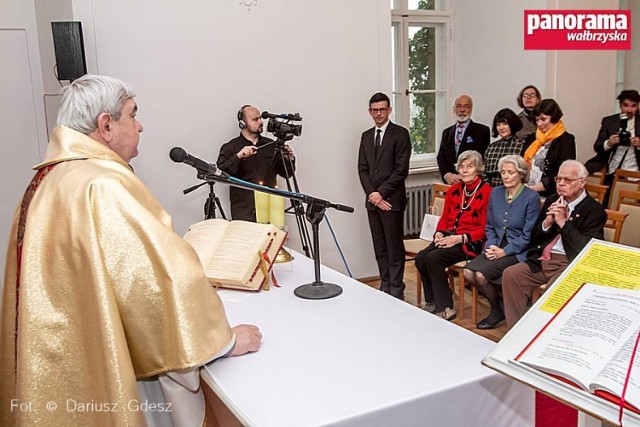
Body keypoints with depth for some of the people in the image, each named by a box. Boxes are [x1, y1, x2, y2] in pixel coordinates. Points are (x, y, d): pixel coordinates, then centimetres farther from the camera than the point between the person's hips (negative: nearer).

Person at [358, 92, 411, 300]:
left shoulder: (400, 134, -4)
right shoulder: (366, 136, 14)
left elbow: (401, 169, -10)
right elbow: (362, 168, 10)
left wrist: (381, 193, -12)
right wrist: (371, 194, -4)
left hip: (392, 200, -6)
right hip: (372, 199, 6)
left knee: (394, 247, 0)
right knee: (380, 248, 11)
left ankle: (396, 289, 8)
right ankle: (385, 286, 19)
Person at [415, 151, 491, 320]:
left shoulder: (487, 192, -5)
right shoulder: (453, 190, 15)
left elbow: (484, 228, -9)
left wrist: (459, 238, -18)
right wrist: (439, 234, -4)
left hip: (470, 243, -6)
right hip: (448, 237, 6)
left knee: (433, 258, -28)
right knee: (421, 258, -22)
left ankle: (445, 308, -14)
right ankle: (432, 302, -5)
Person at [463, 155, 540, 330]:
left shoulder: (531, 197, -9)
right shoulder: (495, 193, 9)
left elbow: (528, 235, -10)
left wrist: (504, 251, -15)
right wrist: (490, 246, -5)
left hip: (518, 252, -6)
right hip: (496, 247, 6)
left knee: (481, 274, -25)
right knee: (468, 273, -19)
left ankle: (498, 310, 5)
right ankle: (499, 304, 6)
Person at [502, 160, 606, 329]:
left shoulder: (594, 210, -2)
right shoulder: (552, 200, 15)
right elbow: (534, 237, 17)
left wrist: (563, 222, -15)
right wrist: (547, 222, -4)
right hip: (542, 259, 6)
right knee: (510, 274, -17)